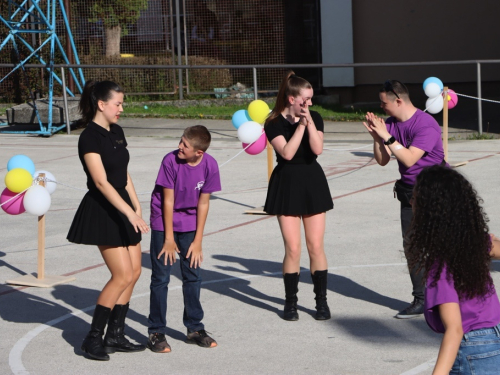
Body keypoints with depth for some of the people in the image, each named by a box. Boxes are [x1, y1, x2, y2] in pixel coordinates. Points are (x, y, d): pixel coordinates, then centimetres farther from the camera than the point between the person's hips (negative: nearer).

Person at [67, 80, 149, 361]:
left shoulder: (117, 132, 9)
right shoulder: (90, 138, -16)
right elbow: (101, 182, -23)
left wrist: (137, 207, 12)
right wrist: (129, 212, -28)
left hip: (122, 206, 9)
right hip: (102, 211, -9)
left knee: (134, 272, 6)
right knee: (123, 275, -11)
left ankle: (115, 336, 14)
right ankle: (94, 339, -1)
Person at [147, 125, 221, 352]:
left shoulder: (209, 165, -13)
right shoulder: (170, 161, -21)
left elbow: (203, 203, -6)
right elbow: (168, 201, -15)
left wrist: (197, 241, -4)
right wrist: (169, 239, -10)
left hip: (190, 224, 3)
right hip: (164, 222, -3)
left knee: (192, 275, 8)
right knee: (160, 278, -2)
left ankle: (195, 328, 21)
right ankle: (156, 332, 6)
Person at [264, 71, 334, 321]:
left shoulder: (315, 118, 2)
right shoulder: (274, 124, -6)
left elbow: (317, 149, -12)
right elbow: (287, 152, -19)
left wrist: (309, 122, -19)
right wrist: (300, 125, -18)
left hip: (312, 182, 2)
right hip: (286, 185, -2)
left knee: (316, 246, 2)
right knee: (292, 248, -2)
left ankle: (321, 301, 12)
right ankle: (290, 302, 11)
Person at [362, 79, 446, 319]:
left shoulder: (426, 124, -19)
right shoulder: (391, 124, 3)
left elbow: (409, 159, -26)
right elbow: (382, 160, 4)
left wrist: (387, 137, -25)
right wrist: (376, 137, -10)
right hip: (408, 192, 7)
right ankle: (420, 300, 13)